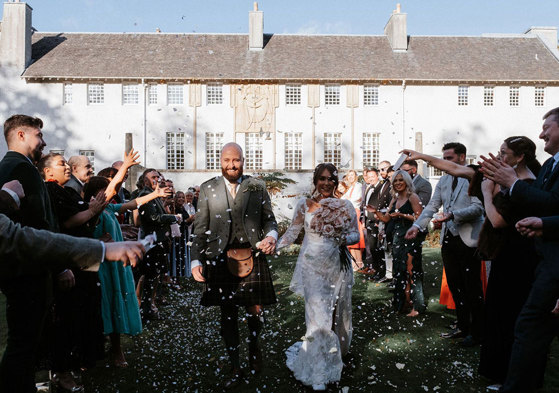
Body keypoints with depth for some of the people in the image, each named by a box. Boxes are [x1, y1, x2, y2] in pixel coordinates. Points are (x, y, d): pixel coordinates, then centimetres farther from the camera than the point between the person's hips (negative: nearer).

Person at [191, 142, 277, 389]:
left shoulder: (257, 187, 5)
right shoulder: (207, 189, 5)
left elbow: (269, 219, 8)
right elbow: (200, 228, 4)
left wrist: (271, 236, -14)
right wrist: (197, 261, -3)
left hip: (252, 258, 0)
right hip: (220, 260, 0)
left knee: (255, 311, 7)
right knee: (228, 315, 9)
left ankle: (253, 346, 41)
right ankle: (235, 368, 26)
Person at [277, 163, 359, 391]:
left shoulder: (345, 206, 3)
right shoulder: (304, 205, 1)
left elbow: (356, 234, 5)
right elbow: (292, 232, 9)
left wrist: (344, 239, -15)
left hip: (337, 267, 2)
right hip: (313, 267, -2)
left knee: (337, 313, 12)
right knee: (319, 316, -4)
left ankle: (337, 352, 39)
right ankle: (319, 374, 7)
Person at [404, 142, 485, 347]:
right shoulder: (444, 180, 14)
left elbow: (478, 207, -15)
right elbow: (432, 206, 12)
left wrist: (453, 214, -27)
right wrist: (417, 225, -1)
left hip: (468, 240, -7)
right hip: (449, 239, 7)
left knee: (472, 288, 2)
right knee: (455, 286, 13)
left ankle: (477, 332, 15)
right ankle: (463, 326, 27)